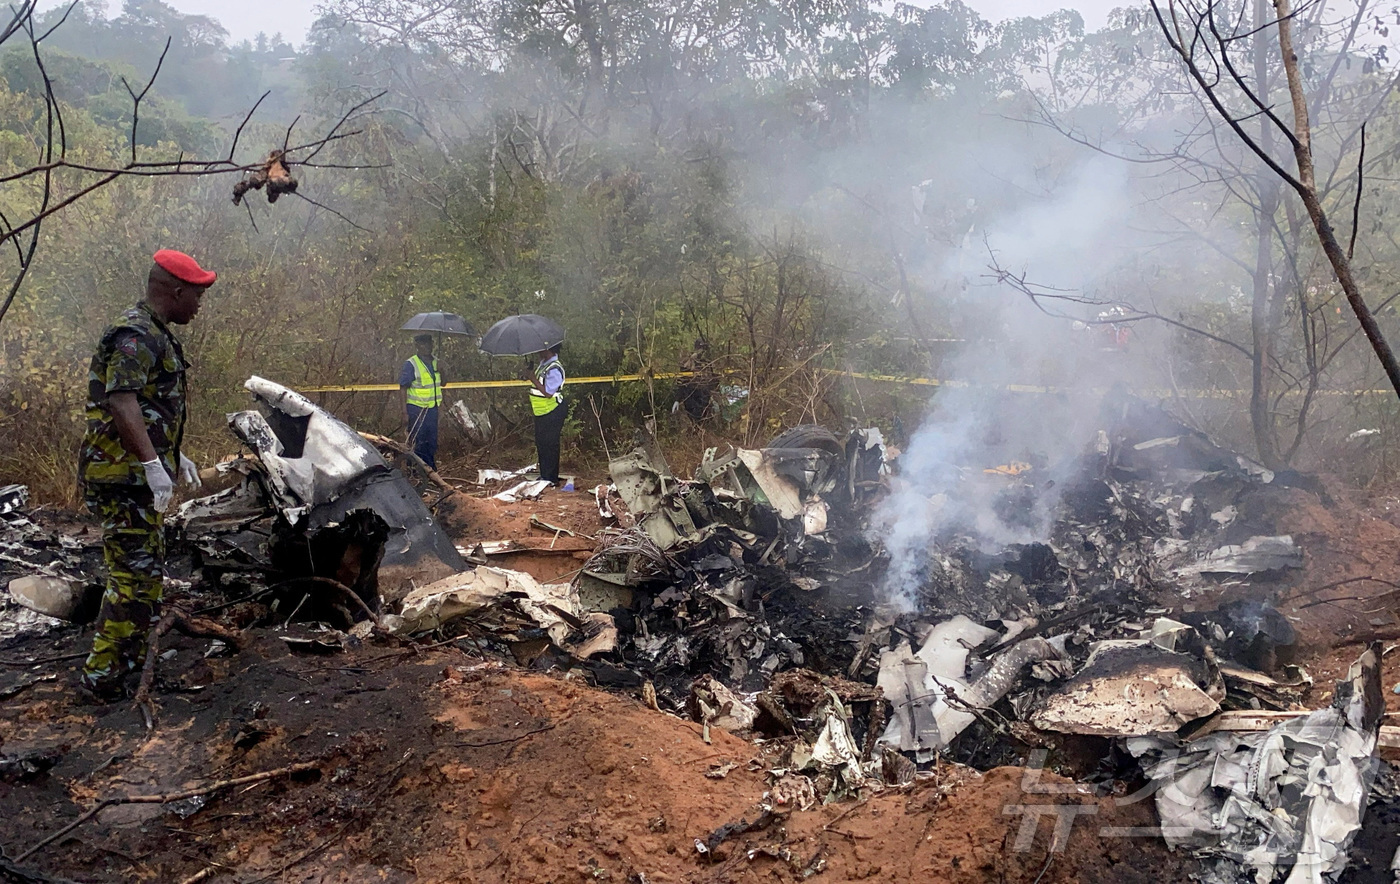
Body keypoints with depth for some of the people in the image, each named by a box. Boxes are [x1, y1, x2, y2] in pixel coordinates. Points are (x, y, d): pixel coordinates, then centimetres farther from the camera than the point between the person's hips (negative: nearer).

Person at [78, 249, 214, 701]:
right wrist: (153, 464, -31)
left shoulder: (156, 335, 18)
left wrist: (176, 456, 28)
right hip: (125, 476, -11)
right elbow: (121, 402, -27)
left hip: (141, 476, 11)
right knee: (135, 575, -9)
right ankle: (102, 676, -2)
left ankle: (130, 661, 28)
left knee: (147, 572, 17)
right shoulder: (135, 336, -16)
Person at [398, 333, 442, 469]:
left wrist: (441, 370, -5)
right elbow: (403, 387, -9)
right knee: (417, 441, -3)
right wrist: (404, 410, -14)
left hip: (432, 407, 6)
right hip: (416, 408, -6)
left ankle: (431, 468, 23)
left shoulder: (436, 361, 8)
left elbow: (442, 383, 16)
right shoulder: (411, 364, -10)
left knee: (432, 439, 12)